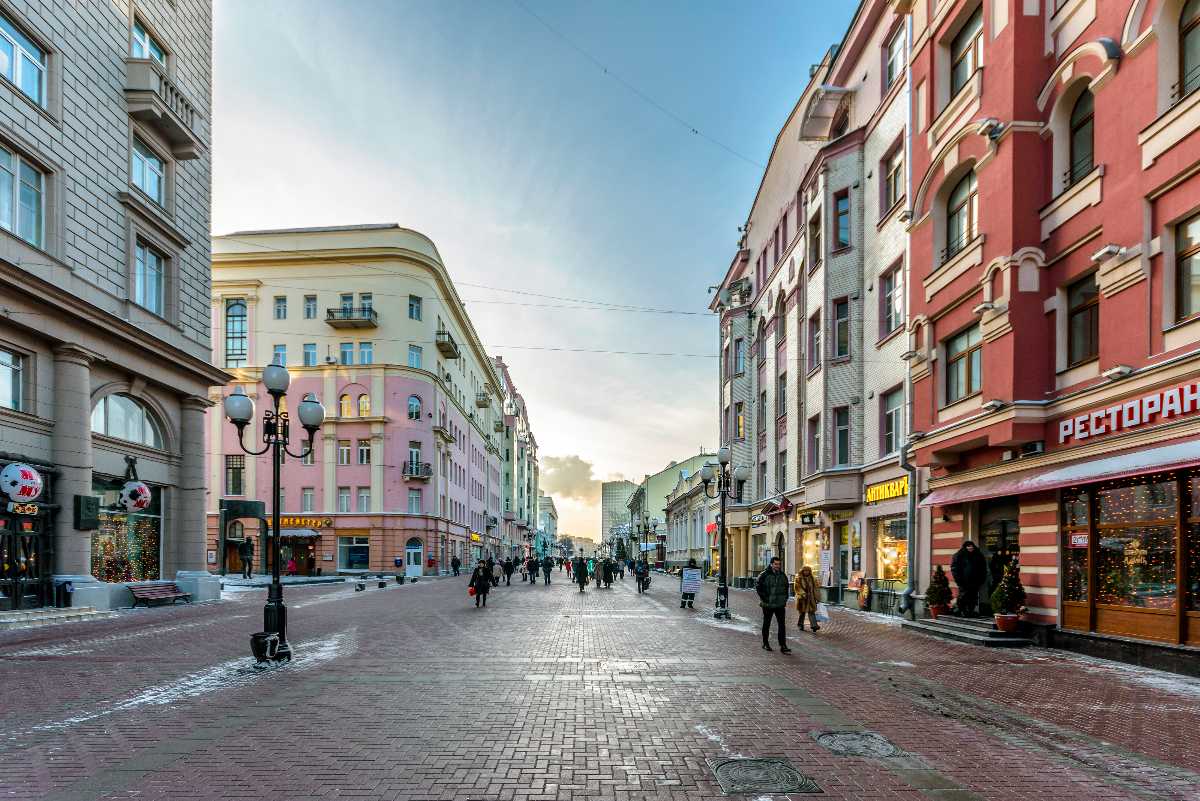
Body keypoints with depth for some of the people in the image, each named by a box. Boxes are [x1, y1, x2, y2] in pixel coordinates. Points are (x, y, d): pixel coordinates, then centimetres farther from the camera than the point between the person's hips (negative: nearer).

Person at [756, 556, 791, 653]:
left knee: (781, 625, -2)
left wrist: (785, 599, 12)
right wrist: (763, 598, -11)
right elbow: (758, 586, -7)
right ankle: (765, 643, 22)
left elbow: (786, 586, 21)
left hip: (780, 604, 4)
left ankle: (783, 646, -1)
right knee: (766, 624, 10)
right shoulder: (764, 575, -9)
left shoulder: (783, 575, 8)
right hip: (768, 604, -4)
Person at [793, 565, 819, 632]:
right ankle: (801, 625, 21)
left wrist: (815, 597, 16)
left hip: (810, 598, 3)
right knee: (802, 612, 6)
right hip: (802, 598, -3)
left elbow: (814, 588, 18)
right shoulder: (799, 578, -3)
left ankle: (814, 625, -17)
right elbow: (798, 588, -11)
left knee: (811, 611, -7)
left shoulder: (811, 578, 12)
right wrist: (803, 593, -24)